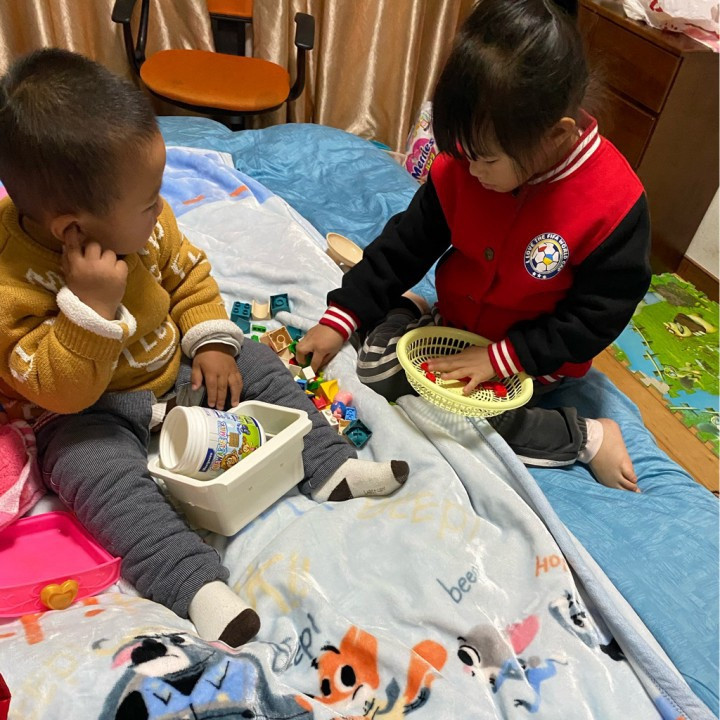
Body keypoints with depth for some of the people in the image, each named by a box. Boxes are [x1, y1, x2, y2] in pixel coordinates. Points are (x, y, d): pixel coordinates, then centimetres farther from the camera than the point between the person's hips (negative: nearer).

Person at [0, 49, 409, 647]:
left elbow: (187, 272, 3)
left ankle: (331, 467, 1)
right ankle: (198, 587, -32)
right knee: (101, 473, -31)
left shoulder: (144, 221, -12)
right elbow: (58, 390, -30)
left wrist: (212, 344, -8)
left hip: (175, 366, 6)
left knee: (259, 366, -2)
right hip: (87, 410, -5)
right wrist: (92, 304, -43)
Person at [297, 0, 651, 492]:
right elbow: (409, 241, -7)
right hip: (454, 321, 4)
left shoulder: (615, 204, -27)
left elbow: (595, 318, -20)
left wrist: (500, 359, -25)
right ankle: (414, 311, 16)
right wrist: (341, 318, -10)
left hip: (532, 355, -3)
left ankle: (583, 436, -5)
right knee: (376, 369, -11)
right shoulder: (464, 165, -16)